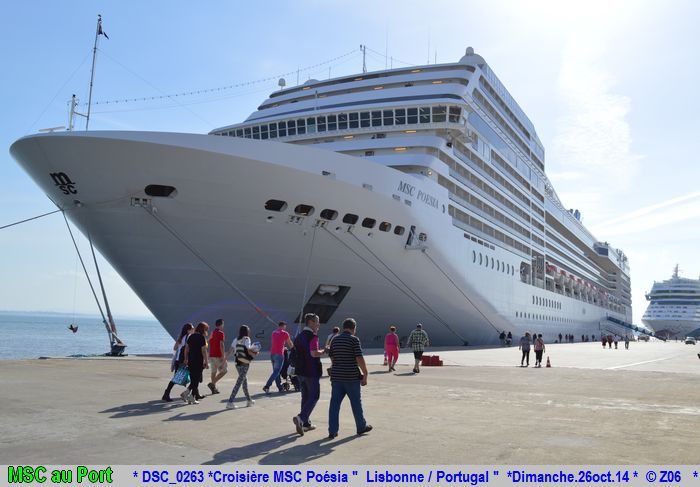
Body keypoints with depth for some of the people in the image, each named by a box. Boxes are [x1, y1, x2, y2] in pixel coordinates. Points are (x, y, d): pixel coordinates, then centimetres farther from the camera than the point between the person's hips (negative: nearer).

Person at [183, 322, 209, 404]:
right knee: (196, 379, 2)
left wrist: (186, 359, 21)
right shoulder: (202, 337, -11)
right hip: (198, 361, -7)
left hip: (190, 360, 7)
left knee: (193, 378, 14)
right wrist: (206, 362, -10)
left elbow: (186, 349, 14)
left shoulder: (191, 336, 10)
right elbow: (203, 351, -13)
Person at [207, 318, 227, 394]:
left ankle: (214, 388, 14)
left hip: (211, 355, 8)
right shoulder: (221, 333, -11)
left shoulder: (212, 333, 13)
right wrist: (223, 356, -18)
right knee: (224, 370, 1)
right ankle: (212, 383, -10)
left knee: (214, 372, 12)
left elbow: (210, 344, 17)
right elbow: (221, 345, -18)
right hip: (218, 356, -8)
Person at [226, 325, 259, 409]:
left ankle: (249, 400, 32)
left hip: (238, 363, 7)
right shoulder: (246, 339, -8)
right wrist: (255, 354, 1)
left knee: (245, 381, 20)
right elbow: (248, 350, -15)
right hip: (245, 364, -7)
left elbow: (231, 350, 4)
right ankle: (230, 402, -11)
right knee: (239, 383, -6)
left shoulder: (236, 340, 9)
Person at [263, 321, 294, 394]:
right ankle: (267, 386, -16)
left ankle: (280, 388, 16)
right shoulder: (285, 333, -1)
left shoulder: (273, 333, 16)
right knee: (276, 372, -6)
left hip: (272, 354, 7)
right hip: (279, 354, -7)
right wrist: (291, 348, 33)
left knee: (276, 371, 12)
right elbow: (290, 344, 10)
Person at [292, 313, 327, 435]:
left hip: (300, 371, 8)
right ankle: (301, 418, -15)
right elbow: (314, 353, -26)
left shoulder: (299, 336, 12)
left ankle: (306, 423, 19)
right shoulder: (312, 336, -15)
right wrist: (324, 351, -8)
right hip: (311, 371, -8)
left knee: (305, 397, 15)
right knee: (314, 397, 0)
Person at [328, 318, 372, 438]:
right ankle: (361, 427, 24)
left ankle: (332, 431, 3)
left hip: (336, 376, 5)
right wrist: (365, 374, -5)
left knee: (334, 404, 5)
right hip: (351, 377, -4)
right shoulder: (354, 339, -10)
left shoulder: (335, 340, 8)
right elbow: (359, 359, -14)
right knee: (356, 403, 10)